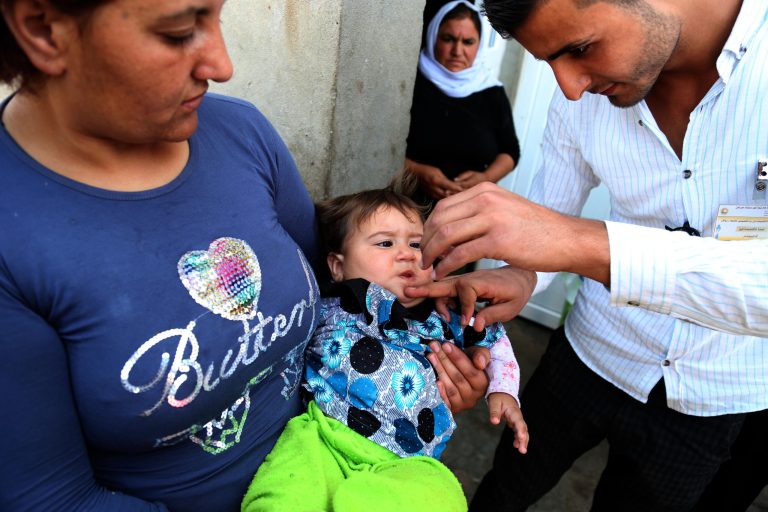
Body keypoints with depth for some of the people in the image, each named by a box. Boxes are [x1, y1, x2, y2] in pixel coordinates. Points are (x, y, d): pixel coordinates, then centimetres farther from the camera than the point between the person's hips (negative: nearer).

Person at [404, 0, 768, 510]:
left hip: (715, 405, -1)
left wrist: (587, 244, -50)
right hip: (588, 364, 2)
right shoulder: (582, 97, -13)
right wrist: (520, 273, -22)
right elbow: (547, 220, -1)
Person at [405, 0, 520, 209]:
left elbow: (510, 150, 15)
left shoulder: (492, 93, 8)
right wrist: (416, 172, -18)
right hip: (409, 202, -3)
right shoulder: (411, 81, -2)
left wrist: (486, 178, -4)